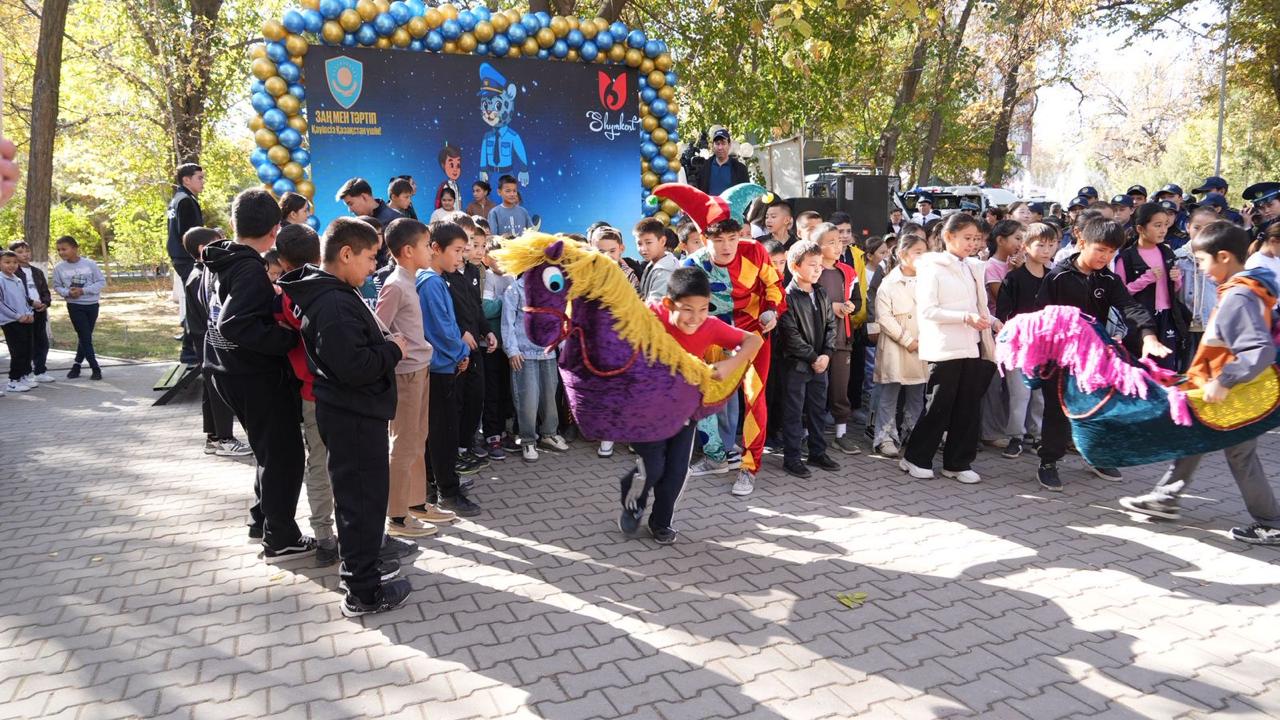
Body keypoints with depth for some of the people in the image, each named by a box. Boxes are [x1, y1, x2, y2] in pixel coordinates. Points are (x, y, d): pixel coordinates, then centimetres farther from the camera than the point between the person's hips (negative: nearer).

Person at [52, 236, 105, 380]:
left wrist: (83, 290, -17)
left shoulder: (90, 264, -8)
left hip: (92, 305, 1)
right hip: (74, 306, 0)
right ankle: (95, 368, -1)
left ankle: (77, 364, 26)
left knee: (85, 336, 10)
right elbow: (57, 286, 4)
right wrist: (67, 293, -17)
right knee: (85, 337, -6)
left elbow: (101, 282, -6)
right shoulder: (59, 267, -3)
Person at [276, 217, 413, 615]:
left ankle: (355, 564, 39)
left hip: (349, 412, 10)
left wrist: (385, 342, 6)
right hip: (356, 415, -10)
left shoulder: (324, 294, 10)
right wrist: (393, 349, -14)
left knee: (355, 495, 23)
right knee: (363, 499, -1)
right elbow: (355, 366, -29)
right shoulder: (336, 303, -23)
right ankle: (364, 592, 10)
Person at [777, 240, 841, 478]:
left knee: (818, 409, 15)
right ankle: (791, 458, 10)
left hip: (820, 363, 7)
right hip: (796, 363, -7)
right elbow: (790, 334, -17)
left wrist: (827, 354, -4)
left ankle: (818, 452, 27)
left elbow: (831, 325, 10)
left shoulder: (821, 294, 9)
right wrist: (813, 357, -15)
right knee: (794, 412, 1)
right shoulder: (788, 296, -14)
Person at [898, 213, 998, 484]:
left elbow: (979, 306, 19)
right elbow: (928, 310, -13)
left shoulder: (974, 267, 13)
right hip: (945, 347, -6)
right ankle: (915, 457, 12)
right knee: (940, 405, -2)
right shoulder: (933, 267, -6)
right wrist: (966, 317, -20)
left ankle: (958, 462, 18)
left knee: (969, 406, 7)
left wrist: (988, 321, 2)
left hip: (972, 346, 6)